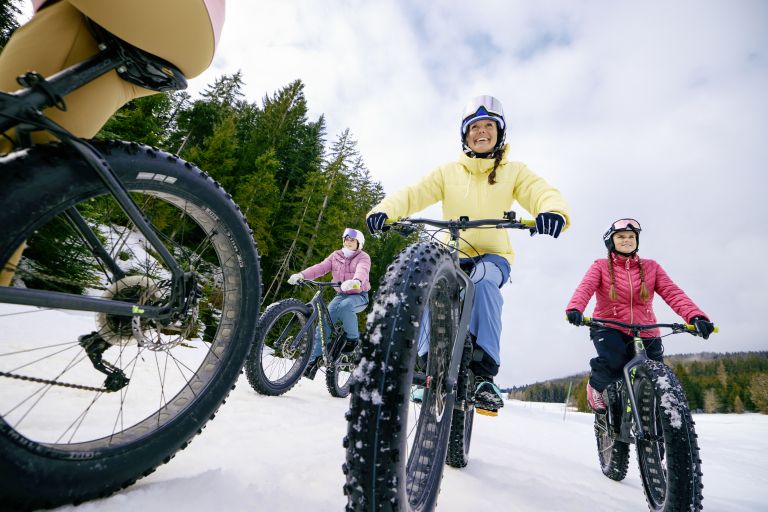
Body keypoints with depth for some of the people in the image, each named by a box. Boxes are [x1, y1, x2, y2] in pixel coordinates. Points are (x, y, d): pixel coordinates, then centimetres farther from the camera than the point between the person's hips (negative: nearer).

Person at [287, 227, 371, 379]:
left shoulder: (363, 257, -8)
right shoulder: (336, 256, 4)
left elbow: (362, 271, -32)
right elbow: (321, 267, -11)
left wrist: (356, 281, -56)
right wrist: (301, 275, -29)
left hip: (359, 296, -4)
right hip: (340, 295, 5)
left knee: (345, 306, -37)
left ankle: (353, 338, -14)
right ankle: (314, 359, -4)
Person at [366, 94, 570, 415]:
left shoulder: (514, 171, 6)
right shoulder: (448, 172, 7)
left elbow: (542, 193, -11)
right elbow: (414, 193, -7)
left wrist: (553, 211, -37)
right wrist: (384, 210, -28)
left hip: (493, 256, -1)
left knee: (484, 280, -35)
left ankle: (484, 373, -28)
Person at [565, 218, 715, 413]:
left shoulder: (651, 267, 10)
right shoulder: (601, 266, 3)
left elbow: (673, 293, -4)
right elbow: (585, 288, -14)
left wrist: (696, 316, -23)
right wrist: (574, 309, -36)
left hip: (645, 333, 3)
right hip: (609, 328, -3)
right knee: (615, 364, -29)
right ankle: (595, 384, 4)